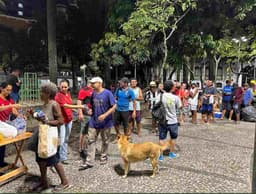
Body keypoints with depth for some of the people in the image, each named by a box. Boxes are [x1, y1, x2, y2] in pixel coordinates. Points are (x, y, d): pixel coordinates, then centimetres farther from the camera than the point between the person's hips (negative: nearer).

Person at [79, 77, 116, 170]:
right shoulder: (93, 93, 2)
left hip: (105, 122, -4)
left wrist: (105, 115, -24)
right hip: (93, 121, 4)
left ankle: (103, 156, 37)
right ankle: (89, 162, 13)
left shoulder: (107, 93, -15)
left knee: (105, 141, 14)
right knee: (91, 141, 5)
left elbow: (114, 106, -14)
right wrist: (90, 110, -4)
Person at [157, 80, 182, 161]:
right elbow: (180, 107, 1)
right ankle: (171, 153, 33)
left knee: (161, 138, 10)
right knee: (173, 138, 20)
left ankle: (160, 155, 13)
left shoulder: (159, 96, -9)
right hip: (172, 121, -1)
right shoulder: (175, 97, -13)